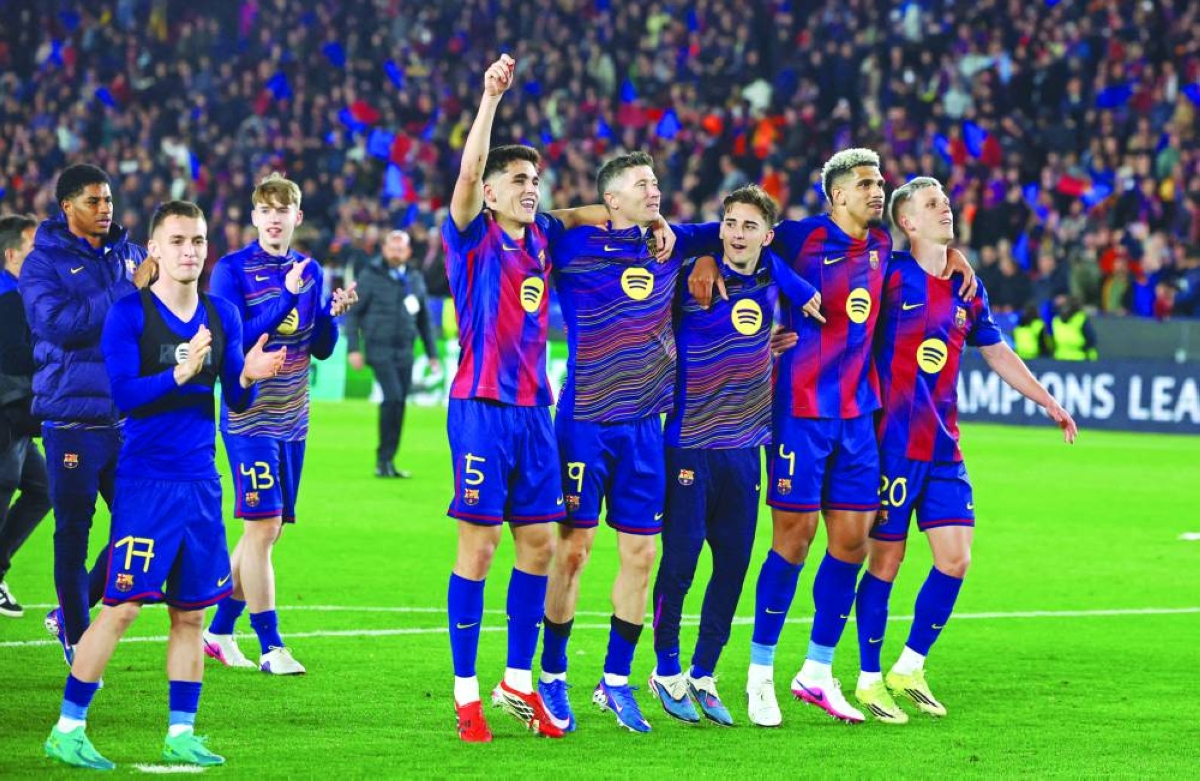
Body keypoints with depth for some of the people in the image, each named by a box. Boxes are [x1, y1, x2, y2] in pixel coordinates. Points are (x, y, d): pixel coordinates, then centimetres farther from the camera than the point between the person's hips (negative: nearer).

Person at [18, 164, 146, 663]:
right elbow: (58, 322, -19)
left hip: (129, 416, 5)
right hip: (72, 415, -5)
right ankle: (76, 640, 13)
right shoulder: (44, 262, -3)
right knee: (74, 532, 1)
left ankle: (71, 615, 21)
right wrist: (128, 291, -20)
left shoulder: (128, 255, 12)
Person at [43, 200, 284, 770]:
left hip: (201, 482, 5)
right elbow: (123, 394, -14)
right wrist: (179, 374, -27)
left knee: (190, 612, 7)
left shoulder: (222, 315, 9)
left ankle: (181, 734, 16)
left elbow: (235, 402, 13)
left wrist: (247, 377, -9)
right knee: (122, 606, -8)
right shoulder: (129, 313, -6)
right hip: (144, 481, -5)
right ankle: (68, 729, 0)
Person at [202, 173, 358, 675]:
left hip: (293, 420, 6)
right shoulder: (232, 270, -8)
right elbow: (234, 341, -18)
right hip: (250, 419, -6)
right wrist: (286, 297, -23)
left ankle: (219, 631, 22)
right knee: (263, 527, -10)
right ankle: (270, 647, -5)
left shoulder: (309, 271, 9)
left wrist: (333, 313, -8)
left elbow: (320, 349, 12)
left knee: (264, 531, 10)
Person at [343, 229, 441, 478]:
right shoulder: (371, 276, -2)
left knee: (398, 406, 3)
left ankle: (387, 462, 11)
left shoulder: (416, 279, 12)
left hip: (404, 352, 5)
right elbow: (352, 312, 0)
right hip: (379, 349, -5)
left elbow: (424, 319, 20)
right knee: (393, 397, -19)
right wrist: (353, 348, -8)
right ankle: (383, 458, -12)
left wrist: (432, 354, 17)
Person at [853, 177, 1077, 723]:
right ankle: (869, 681, 11)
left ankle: (909, 670, 16)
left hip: (944, 448, 6)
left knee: (955, 559, 1)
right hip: (894, 445, -6)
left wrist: (1049, 403, 22)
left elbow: (997, 353, 21)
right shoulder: (891, 276, -8)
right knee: (885, 561, -1)